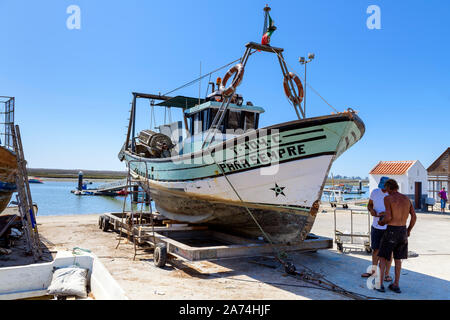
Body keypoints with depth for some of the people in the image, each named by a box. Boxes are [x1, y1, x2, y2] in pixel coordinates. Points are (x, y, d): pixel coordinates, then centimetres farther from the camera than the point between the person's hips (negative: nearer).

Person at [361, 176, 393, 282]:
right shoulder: (374, 192, 0)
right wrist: (371, 210, -11)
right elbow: (369, 205, 11)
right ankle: (373, 271, 27)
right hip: (376, 226, 3)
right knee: (375, 249, 13)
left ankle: (386, 274, 17)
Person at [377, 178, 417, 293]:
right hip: (403, 231, 5)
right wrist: (409, 230, 18)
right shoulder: (407, 198, 7)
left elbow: (388, 217, -20)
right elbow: (414, 217, 6)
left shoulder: (387, 198, -12)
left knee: (383, 257, 8)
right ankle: (396, 285, 18)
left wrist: (382, 222, 2)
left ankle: (380, 284, 5)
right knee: (397, 258, 17)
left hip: (391, 231, -5)